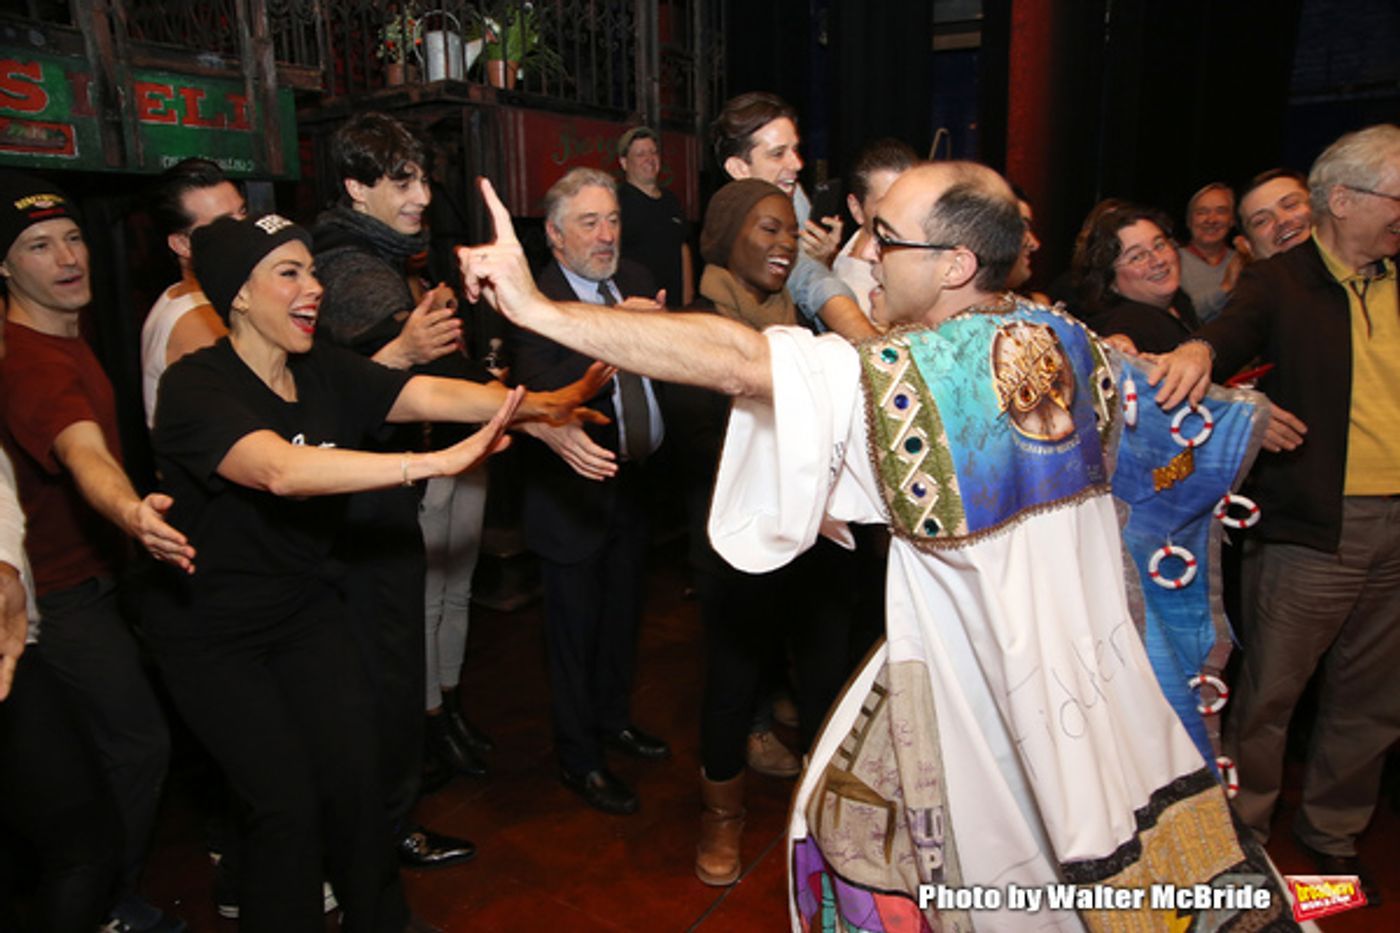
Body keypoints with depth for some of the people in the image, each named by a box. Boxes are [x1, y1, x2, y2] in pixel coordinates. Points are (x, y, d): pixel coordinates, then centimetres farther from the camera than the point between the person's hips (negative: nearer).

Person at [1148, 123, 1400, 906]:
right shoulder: (1282, 284, -5)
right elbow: (1234, 331, -25)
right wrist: (1198, 350, -46)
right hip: (1313, 526, -6)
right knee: (1270, 692, 4)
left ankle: (1334, 832, 37)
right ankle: (1242, 831, 25)